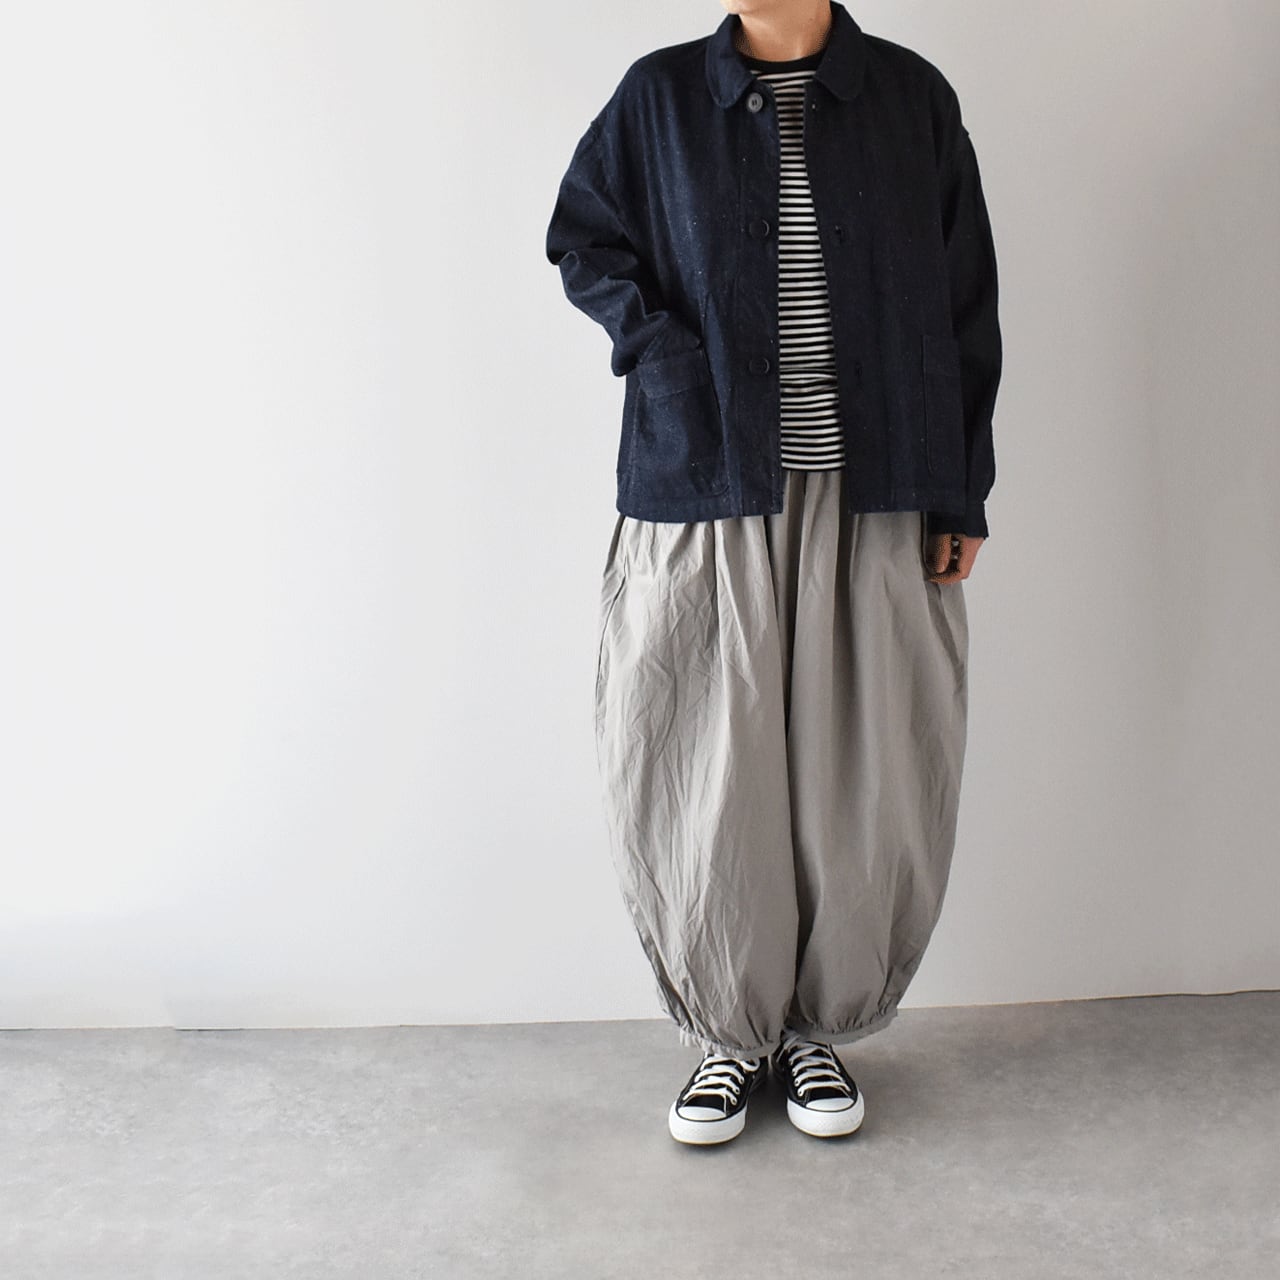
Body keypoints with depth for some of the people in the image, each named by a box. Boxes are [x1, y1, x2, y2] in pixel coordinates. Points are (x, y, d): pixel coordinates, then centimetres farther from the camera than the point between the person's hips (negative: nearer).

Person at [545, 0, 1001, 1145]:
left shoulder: (912, 96, 7)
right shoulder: (659, 95, 7)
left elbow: (964, 309, 8)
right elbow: (582, 242, 15)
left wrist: (959, 495, 4)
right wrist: (656, 341, -5)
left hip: (874, 501, 1)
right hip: (706, 495, 0)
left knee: (866, 784, 4)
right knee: (708, 779, 3)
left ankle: (821, 1027, 26)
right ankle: (731, 1033, 25)